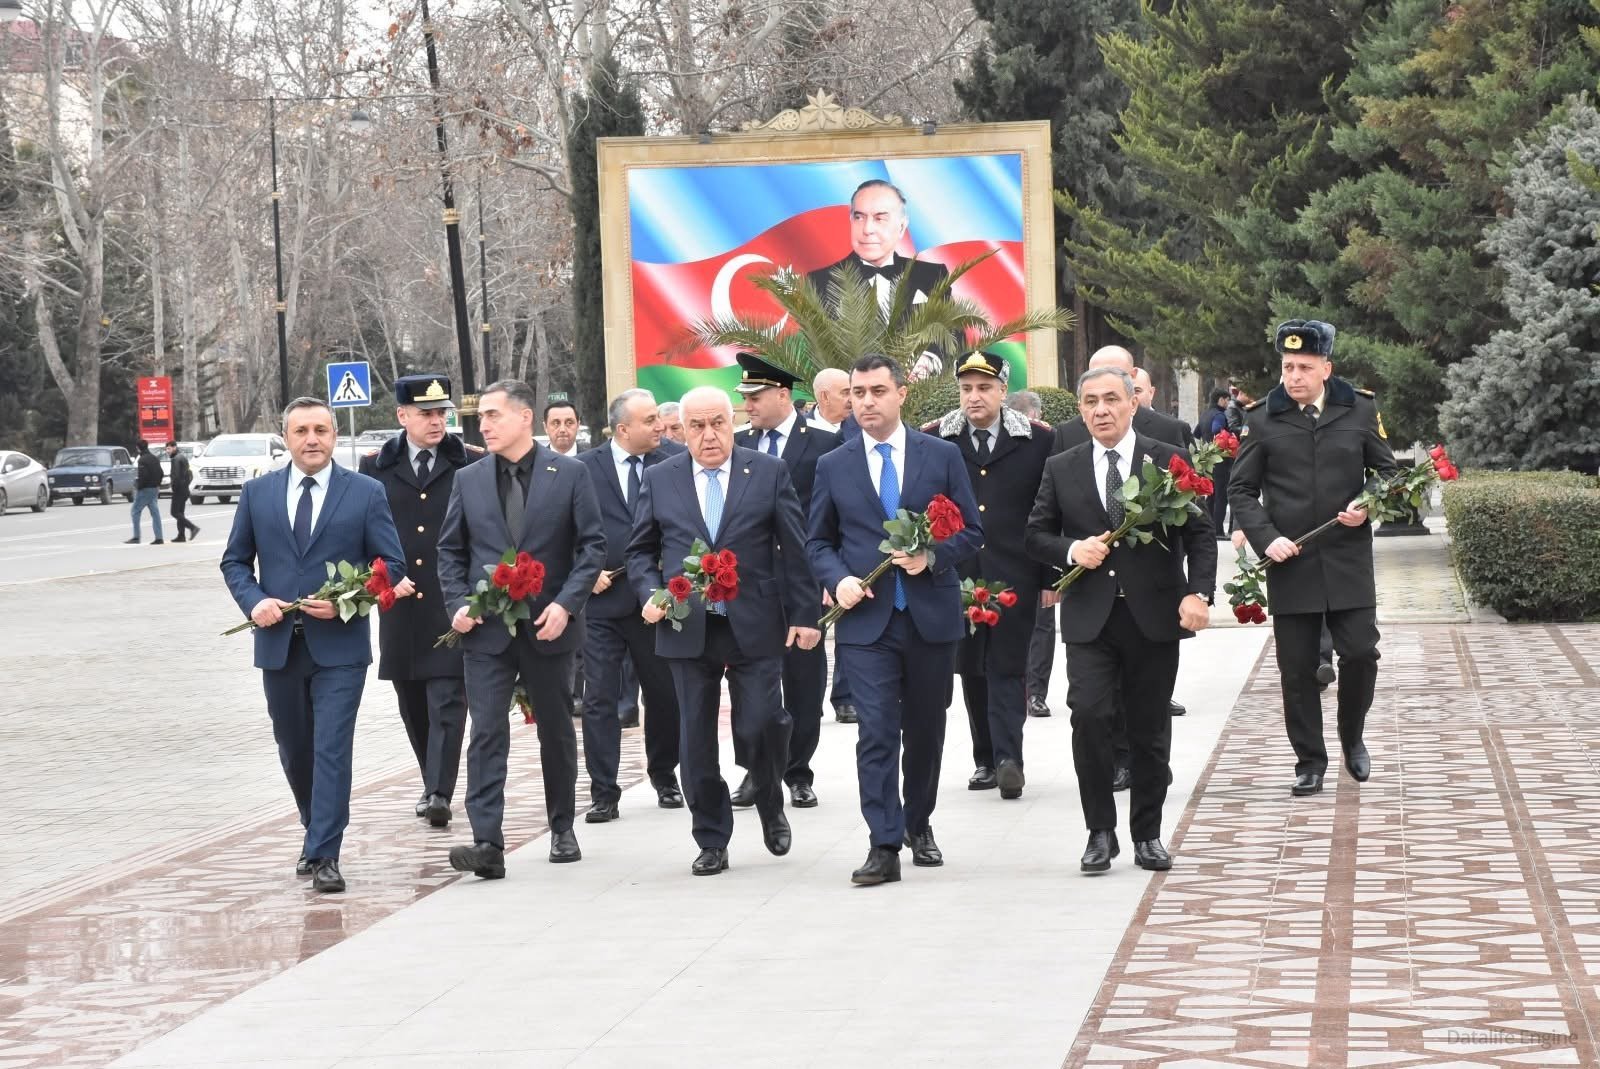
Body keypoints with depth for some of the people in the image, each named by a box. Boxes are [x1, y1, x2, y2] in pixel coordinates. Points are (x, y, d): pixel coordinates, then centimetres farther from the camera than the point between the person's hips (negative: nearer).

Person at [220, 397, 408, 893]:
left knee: (332, 750, -10)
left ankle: (324, 856, -9)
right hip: (279, 643, 3)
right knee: (294, 752, 14)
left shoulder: (366, 493, 0)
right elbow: (235, 560, 12)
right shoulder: (257, 493, 6)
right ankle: (316, 834, 34)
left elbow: (392, 565, 0)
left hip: (340, 644, -3)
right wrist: (254, 601, -8)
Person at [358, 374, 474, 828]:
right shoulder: (376, 467, 7)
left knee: (447, 701, -9)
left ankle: (439, 794, -12)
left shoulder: (472, 465, 0)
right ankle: (432, 785, 26)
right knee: (413, 705, 12)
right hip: (399, 605, 3)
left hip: (453, 605, -3)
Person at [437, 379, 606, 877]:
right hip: (486, 629, 1)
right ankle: (487, 844, -14)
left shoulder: (570, 474, -1)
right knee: (486, 734, -9)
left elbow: (593, 545, -3)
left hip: (548, 626, -1)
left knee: (557, 730, 12)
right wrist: (458, 604, -4)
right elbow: (450, 550, 12)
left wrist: (566, 603, -13)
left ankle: (562, 830, 28)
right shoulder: (468, 480, 6)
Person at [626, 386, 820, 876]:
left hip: (754, 628, -2)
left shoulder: (769, 472, 3)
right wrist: (650, 594, -5)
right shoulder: (660, 480, 7)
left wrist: (804, 614, -2)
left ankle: (771, 808, 22)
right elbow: (640, 551, 14)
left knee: (761, 725, -7)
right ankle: (711, 841, 13)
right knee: (697, 738, 3)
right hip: (688, 630, 2)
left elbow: (794, 548, 3)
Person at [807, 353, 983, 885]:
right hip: (866, 620, -1)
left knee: (926, 730, 12)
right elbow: (818, 542, 12)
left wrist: (933, 556, -13)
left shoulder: (943, 456, 3)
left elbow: (971, 529, 5)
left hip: (932, 616, 1)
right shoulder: (833, 467, 6)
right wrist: (838, 579, -8)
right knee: (876, 733, -10)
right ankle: (884, 846, -10)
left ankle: (918, 825, 31)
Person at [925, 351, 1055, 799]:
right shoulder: (932, 440, 4)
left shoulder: (1038, 439, 2)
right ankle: (986, 759, 16)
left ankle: (1008, 758, -8)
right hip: (955, 574, 2)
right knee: (971, 669, 8)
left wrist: (1051, 576, 0)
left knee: (1008, 667, -5)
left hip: (1014, 575, -2)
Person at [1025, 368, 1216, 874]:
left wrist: (1198, 593, -13)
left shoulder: (1170, 462, 3)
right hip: (1089, 618, 0)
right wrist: (1072, 550, -10)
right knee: (1089, 715, -15)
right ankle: (1100, 832, -3)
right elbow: (1035, 535, 11)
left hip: (1154, 616, 0)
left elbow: (1199, 534, 1)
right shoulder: (1061, 469, 8)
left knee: (1150, 730, 6)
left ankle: (1147, 835, 19)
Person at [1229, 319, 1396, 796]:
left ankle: (1352, 736, 24)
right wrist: (1266, 538, -11)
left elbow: (1387, 472, 11)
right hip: (1290, 561, 0)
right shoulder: (1262, 418, 1)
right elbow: (1242, 489, 3)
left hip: (1348, 559, 0)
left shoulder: (1360, 410, 3)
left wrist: (1368, 509, -9)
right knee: (1297, 669, 3)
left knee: (1361, 653, -3)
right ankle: (1310, 761, 15)